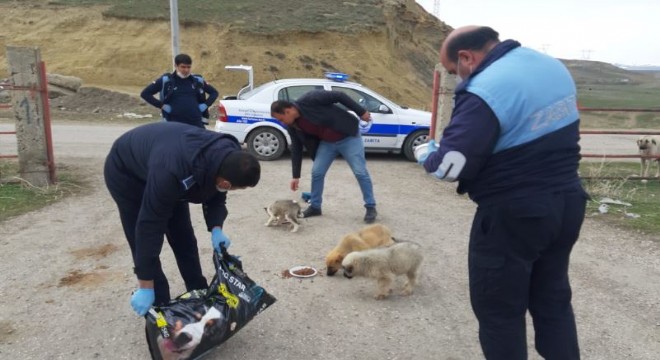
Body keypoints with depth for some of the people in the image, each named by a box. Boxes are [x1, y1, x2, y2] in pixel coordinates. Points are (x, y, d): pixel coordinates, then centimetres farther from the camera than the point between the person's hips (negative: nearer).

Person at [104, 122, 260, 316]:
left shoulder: (226, 156, -26)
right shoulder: (171, 173, -47)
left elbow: (215, 195, -7)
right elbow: (149, 225, -38)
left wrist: (216, 228, -25)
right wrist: (145, 287, -32)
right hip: (126, 174, -6)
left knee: (184, 239, 8)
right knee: (144, 242, -9)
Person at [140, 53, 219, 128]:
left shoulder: (198, 80, 8)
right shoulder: (166, 80, 1)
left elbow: (214, 92, 19)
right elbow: (145, 93, 1)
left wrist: (205, 105, 4)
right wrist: (162, 106, -7)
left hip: (196, 123, 3)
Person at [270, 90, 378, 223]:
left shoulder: (309, 100, -26)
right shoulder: (293, 126, -4)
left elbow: (339, 96, -21)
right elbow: (296, 149, 4)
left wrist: (361, 112, -17)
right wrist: (296, 176, 6)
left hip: (348, 137, -6)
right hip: (327, 143, 6)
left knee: (360, 172, -5)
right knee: (317, 172, 0)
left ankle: (371, 208, 7)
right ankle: (315, 207, 17)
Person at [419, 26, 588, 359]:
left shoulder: (484, 91, -23)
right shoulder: (553, 67, 7)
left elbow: (450, 165, -25)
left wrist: (426, 154, -3)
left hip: (513, 216, -9)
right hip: (567, 201, 9)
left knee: (499, 310, 10)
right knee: (553, 301, 23)